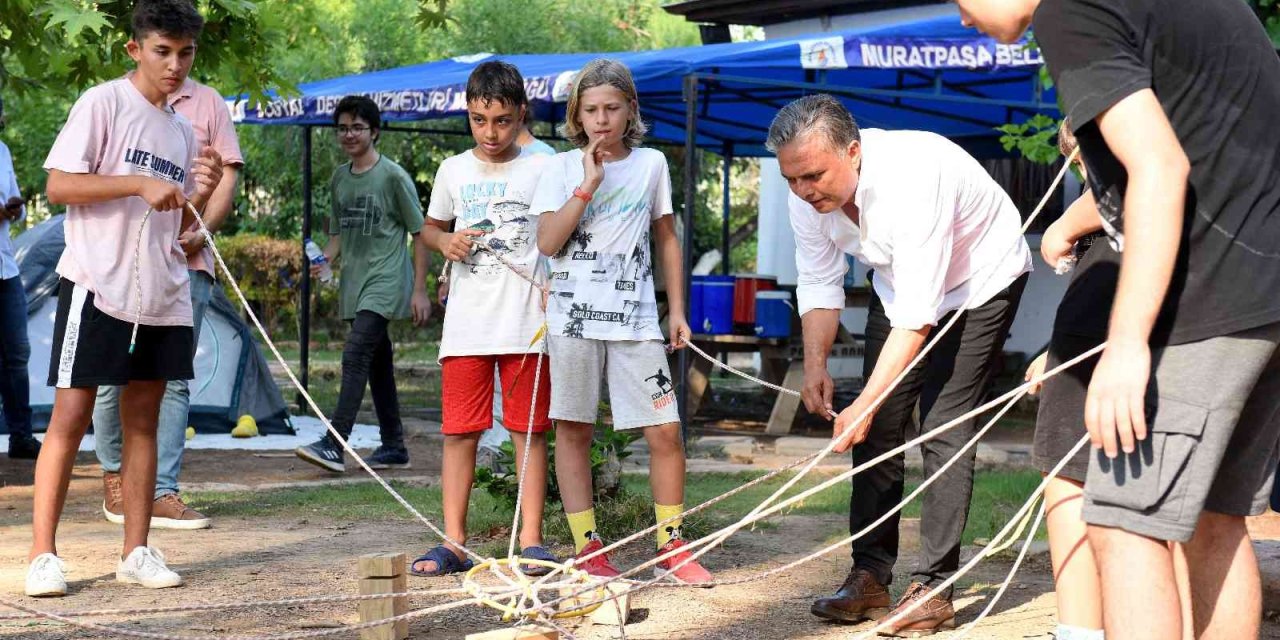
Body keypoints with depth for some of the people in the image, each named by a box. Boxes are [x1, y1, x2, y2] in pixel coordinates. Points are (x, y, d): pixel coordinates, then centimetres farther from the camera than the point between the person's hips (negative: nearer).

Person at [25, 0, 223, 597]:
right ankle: (42, 556, -3)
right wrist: (139, 184, -19)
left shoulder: (182, 130, 16)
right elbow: (59, 185, -11)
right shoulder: (103, 104, -4)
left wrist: (202, 193, 0)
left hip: (162, 295, 6)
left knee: (143, 418, 8)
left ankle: (137, 552, 12)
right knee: (71, 416, -6)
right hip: (96, 285, -6)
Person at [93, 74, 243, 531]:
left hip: (186, 260, 1)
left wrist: (203, 231, -7)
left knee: (174, 380, -2)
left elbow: (227, 176, 10)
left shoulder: (208, 103, 13)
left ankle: (162, 493, -2)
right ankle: (114, 476, 19)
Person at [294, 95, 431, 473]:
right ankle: (394, 446, 17)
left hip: (385, 280, -7)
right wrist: (325, 258, 1)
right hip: (354, 282, 7)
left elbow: (420, 234, -6)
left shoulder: (393, 176, -8)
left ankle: (334, 444, -23)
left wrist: (419, 290, -9)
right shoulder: (339, 179, 12)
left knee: (356, 354, -18)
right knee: (377, 364, 10)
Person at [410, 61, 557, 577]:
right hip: (466, 324, 2)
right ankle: (453, 544, 6)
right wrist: (445, 241, -2)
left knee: (529, 431, 1)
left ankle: (531, 541, 6)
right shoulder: (453, 171, 10)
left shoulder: (540, 170, 2)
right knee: (459, 432, 2)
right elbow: (429, 228, 21)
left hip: (526, 323, -2)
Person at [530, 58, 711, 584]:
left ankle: (671, 545, 8)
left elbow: (667, 240, 16)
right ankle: (586, 547, 11)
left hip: (635, 317, 1)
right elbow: (548, 243, -7)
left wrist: (677, 310, 11)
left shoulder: (651, 164, 9)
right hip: (574, 314, -1)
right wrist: (588, 184, -11)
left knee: (665, 430, -4)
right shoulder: (562, 168, 3)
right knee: (573, 430, 3)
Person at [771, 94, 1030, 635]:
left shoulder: (910, 177, -39)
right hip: (898, 282, 7)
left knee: (943, 428, -14)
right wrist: (815, 363, -24)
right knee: (878, 426, 1)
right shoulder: (808, 194, -18)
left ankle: (934, 586, -10)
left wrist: (864, 405, -41)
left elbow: (918, 312, -39)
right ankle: (870, 577, 7)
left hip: (979, 280, -7)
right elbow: (818, 284, -8)